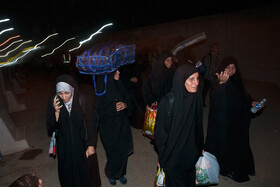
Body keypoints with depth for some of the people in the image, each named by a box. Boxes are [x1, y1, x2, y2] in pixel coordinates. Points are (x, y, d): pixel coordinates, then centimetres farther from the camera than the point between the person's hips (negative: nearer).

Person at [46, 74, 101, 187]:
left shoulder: (82, 102, -16)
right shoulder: (54, 103, -10)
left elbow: (91, 125, -10)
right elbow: (51, 128, -10)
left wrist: (91, 145, -11)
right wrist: (56, 112, -25)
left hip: (83, 144, -1)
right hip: (65, 147, 2)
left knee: (86, 172, 17)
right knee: (69, 174, 19)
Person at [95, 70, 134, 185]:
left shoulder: (118, 83, -1)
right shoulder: (101, 87, -17)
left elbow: (127, 99, 6)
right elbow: (100, 111, -17)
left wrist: (125, 105, -15)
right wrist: (114, 107, -26)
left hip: (122, 124, 5)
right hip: (109, 127, -5)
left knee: (123, 151, 16)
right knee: (113, 153, 8)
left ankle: (121, 173, 42)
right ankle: (111, 174, 40)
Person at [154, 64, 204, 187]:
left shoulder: (196, 98, -7)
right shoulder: (168, 101, -24)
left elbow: (198, 126, 4)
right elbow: (160, 131, -17)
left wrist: (200, 148, 10)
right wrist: (161, 157, -11)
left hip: (191, 154, 5)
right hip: (173, 156, -5)